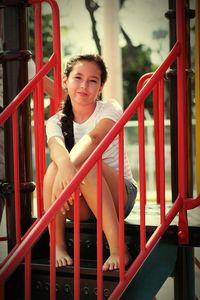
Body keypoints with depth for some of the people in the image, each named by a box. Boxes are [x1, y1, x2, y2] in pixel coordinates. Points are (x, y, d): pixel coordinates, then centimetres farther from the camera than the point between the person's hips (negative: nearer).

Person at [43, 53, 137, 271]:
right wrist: (65, 165, -51)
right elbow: (55, 145, -26)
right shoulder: (57, 121, 0)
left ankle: (117, 248, -35)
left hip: (119, 196, -2)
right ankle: (57, 246, -22)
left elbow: (93, 138, -29)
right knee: (56, 165, -29)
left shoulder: (110, 109, -6)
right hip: (79, 206, 2)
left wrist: (72, 165, -50)